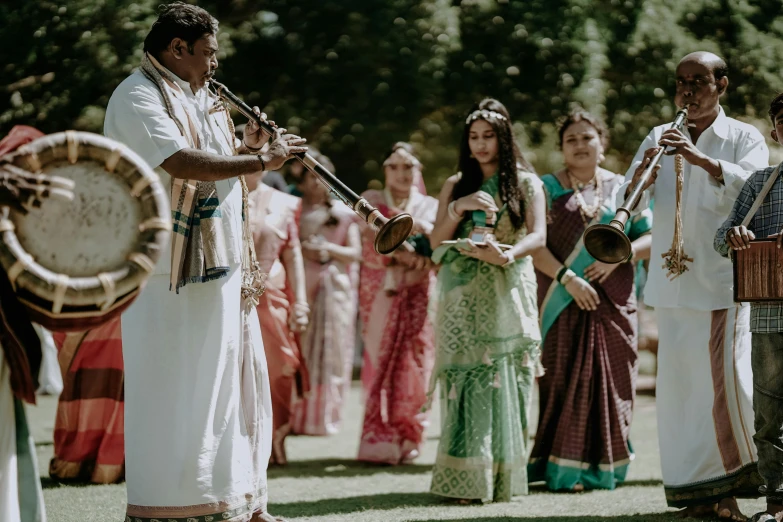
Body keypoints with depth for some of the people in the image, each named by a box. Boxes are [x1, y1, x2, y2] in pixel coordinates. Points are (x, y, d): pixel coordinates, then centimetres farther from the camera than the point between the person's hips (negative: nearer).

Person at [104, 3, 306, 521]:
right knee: (174, 392, -7)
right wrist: (261, 160, -19)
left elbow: (230, 176, 23)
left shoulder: (201, 103, 19)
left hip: (222, 268, 9)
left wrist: (248, 147, 3)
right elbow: (183, 163, -25)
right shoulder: (139, 97, -9)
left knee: (235, 383, 10)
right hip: (173, 273, -9)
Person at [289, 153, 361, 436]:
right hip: (300, 285, -1)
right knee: (300, 350, -7)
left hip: (334, 288, 1)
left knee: (331, 351, -1)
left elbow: (355, 252, 7)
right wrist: (303, 249, -12)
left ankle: (324, 416, 4)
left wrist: (329, 249, -8)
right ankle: (297, 416, -5)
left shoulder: (343, 213, 11)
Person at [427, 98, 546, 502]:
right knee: (467, 382, -7)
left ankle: (503, 477, -3)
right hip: (463, 299, 1)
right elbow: (436, 242, 9)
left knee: (507, 382, -6)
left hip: (508, 297, -1)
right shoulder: (455, 186, 14)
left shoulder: (526, 182, 8)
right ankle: (467, 479, -10)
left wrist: (507, 255, -23)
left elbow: (538, 236, -4)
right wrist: (458, 208, -8)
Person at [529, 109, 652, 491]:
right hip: (563, 303, -2)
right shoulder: (548, 189, 5)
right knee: (564, 380, -6)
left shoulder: (622, 189, 11)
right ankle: (565, 469, -2)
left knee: (611, 380, -1)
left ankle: (604, 467, 5)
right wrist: (567, 278, -17)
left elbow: (650, 238, 7)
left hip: (613, 304, 2)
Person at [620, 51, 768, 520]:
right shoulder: (659, 138, 15)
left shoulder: (745, 139, 5)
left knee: (727, 381, -12)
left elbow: (751, 184, -15)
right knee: (680, 385, 1)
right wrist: (644, 169, -15)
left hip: (724, 282, -4)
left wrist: (699, 158, -27)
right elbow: (630, 204, 7)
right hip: (672, 283, 4)